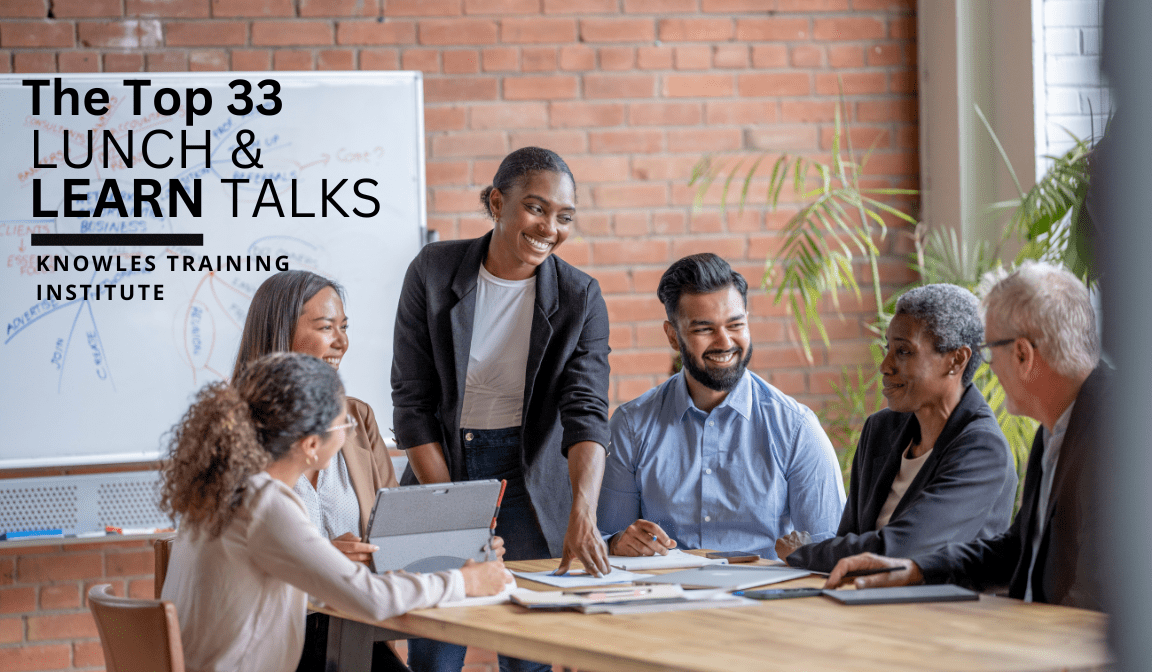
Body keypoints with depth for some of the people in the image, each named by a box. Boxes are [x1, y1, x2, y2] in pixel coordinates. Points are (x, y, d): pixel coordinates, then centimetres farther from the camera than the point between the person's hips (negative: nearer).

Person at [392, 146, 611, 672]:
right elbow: (411, 401, -5)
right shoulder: (433, 272, -7)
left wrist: (583, 513, -34)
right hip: (440, 468, 0)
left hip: (531, 475, 0)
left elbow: (586, 412, -16)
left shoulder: (580, 298, -6)